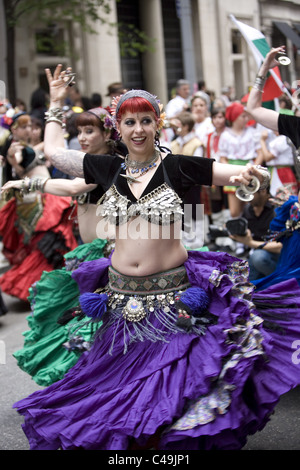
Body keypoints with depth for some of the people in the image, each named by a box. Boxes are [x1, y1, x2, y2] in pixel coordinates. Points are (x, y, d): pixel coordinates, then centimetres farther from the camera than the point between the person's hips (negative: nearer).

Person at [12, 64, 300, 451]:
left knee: (170, 386, 3)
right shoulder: (109, 169, 4)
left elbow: (250, 173, -5)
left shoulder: (178, 167, -5)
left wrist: (246, 174, -27)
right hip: (120, 294, 3)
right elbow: (52, 151, 14)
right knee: (122, 380, 13)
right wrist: (56, 102, 19)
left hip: (171, 295, -3)